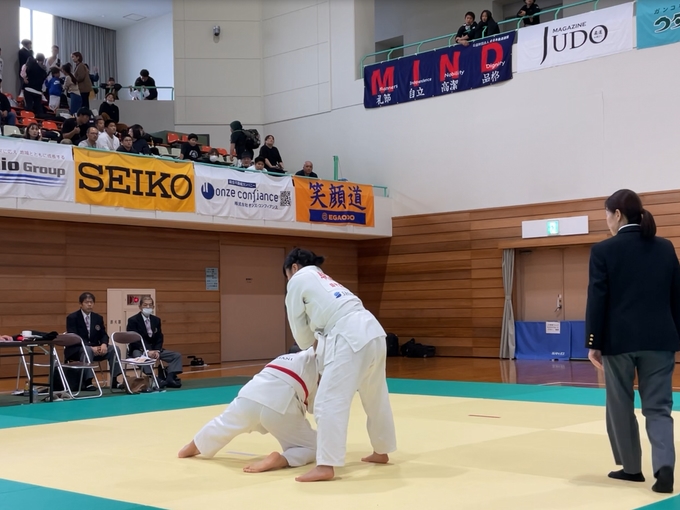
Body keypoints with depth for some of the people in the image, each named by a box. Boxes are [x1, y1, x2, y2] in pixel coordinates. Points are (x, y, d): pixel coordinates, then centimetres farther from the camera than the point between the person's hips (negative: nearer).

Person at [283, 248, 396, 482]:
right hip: (373, 333, 10)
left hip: (351, 339, -10)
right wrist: (320, 348, 31)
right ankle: (381, 452, 38)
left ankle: (326, 466, -12)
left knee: (330, 402, -9)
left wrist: (311, 348, 31)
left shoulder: (299, 279, 10)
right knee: (375, 397, 23)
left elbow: (298, 324, 15)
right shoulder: (325, 280, 34)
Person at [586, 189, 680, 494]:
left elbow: (597, 299, -6)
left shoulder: (604, 250, -5)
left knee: (620, 406, 12)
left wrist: (593, 343, -1)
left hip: (619, 340, -3)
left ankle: (631, 467, 22)